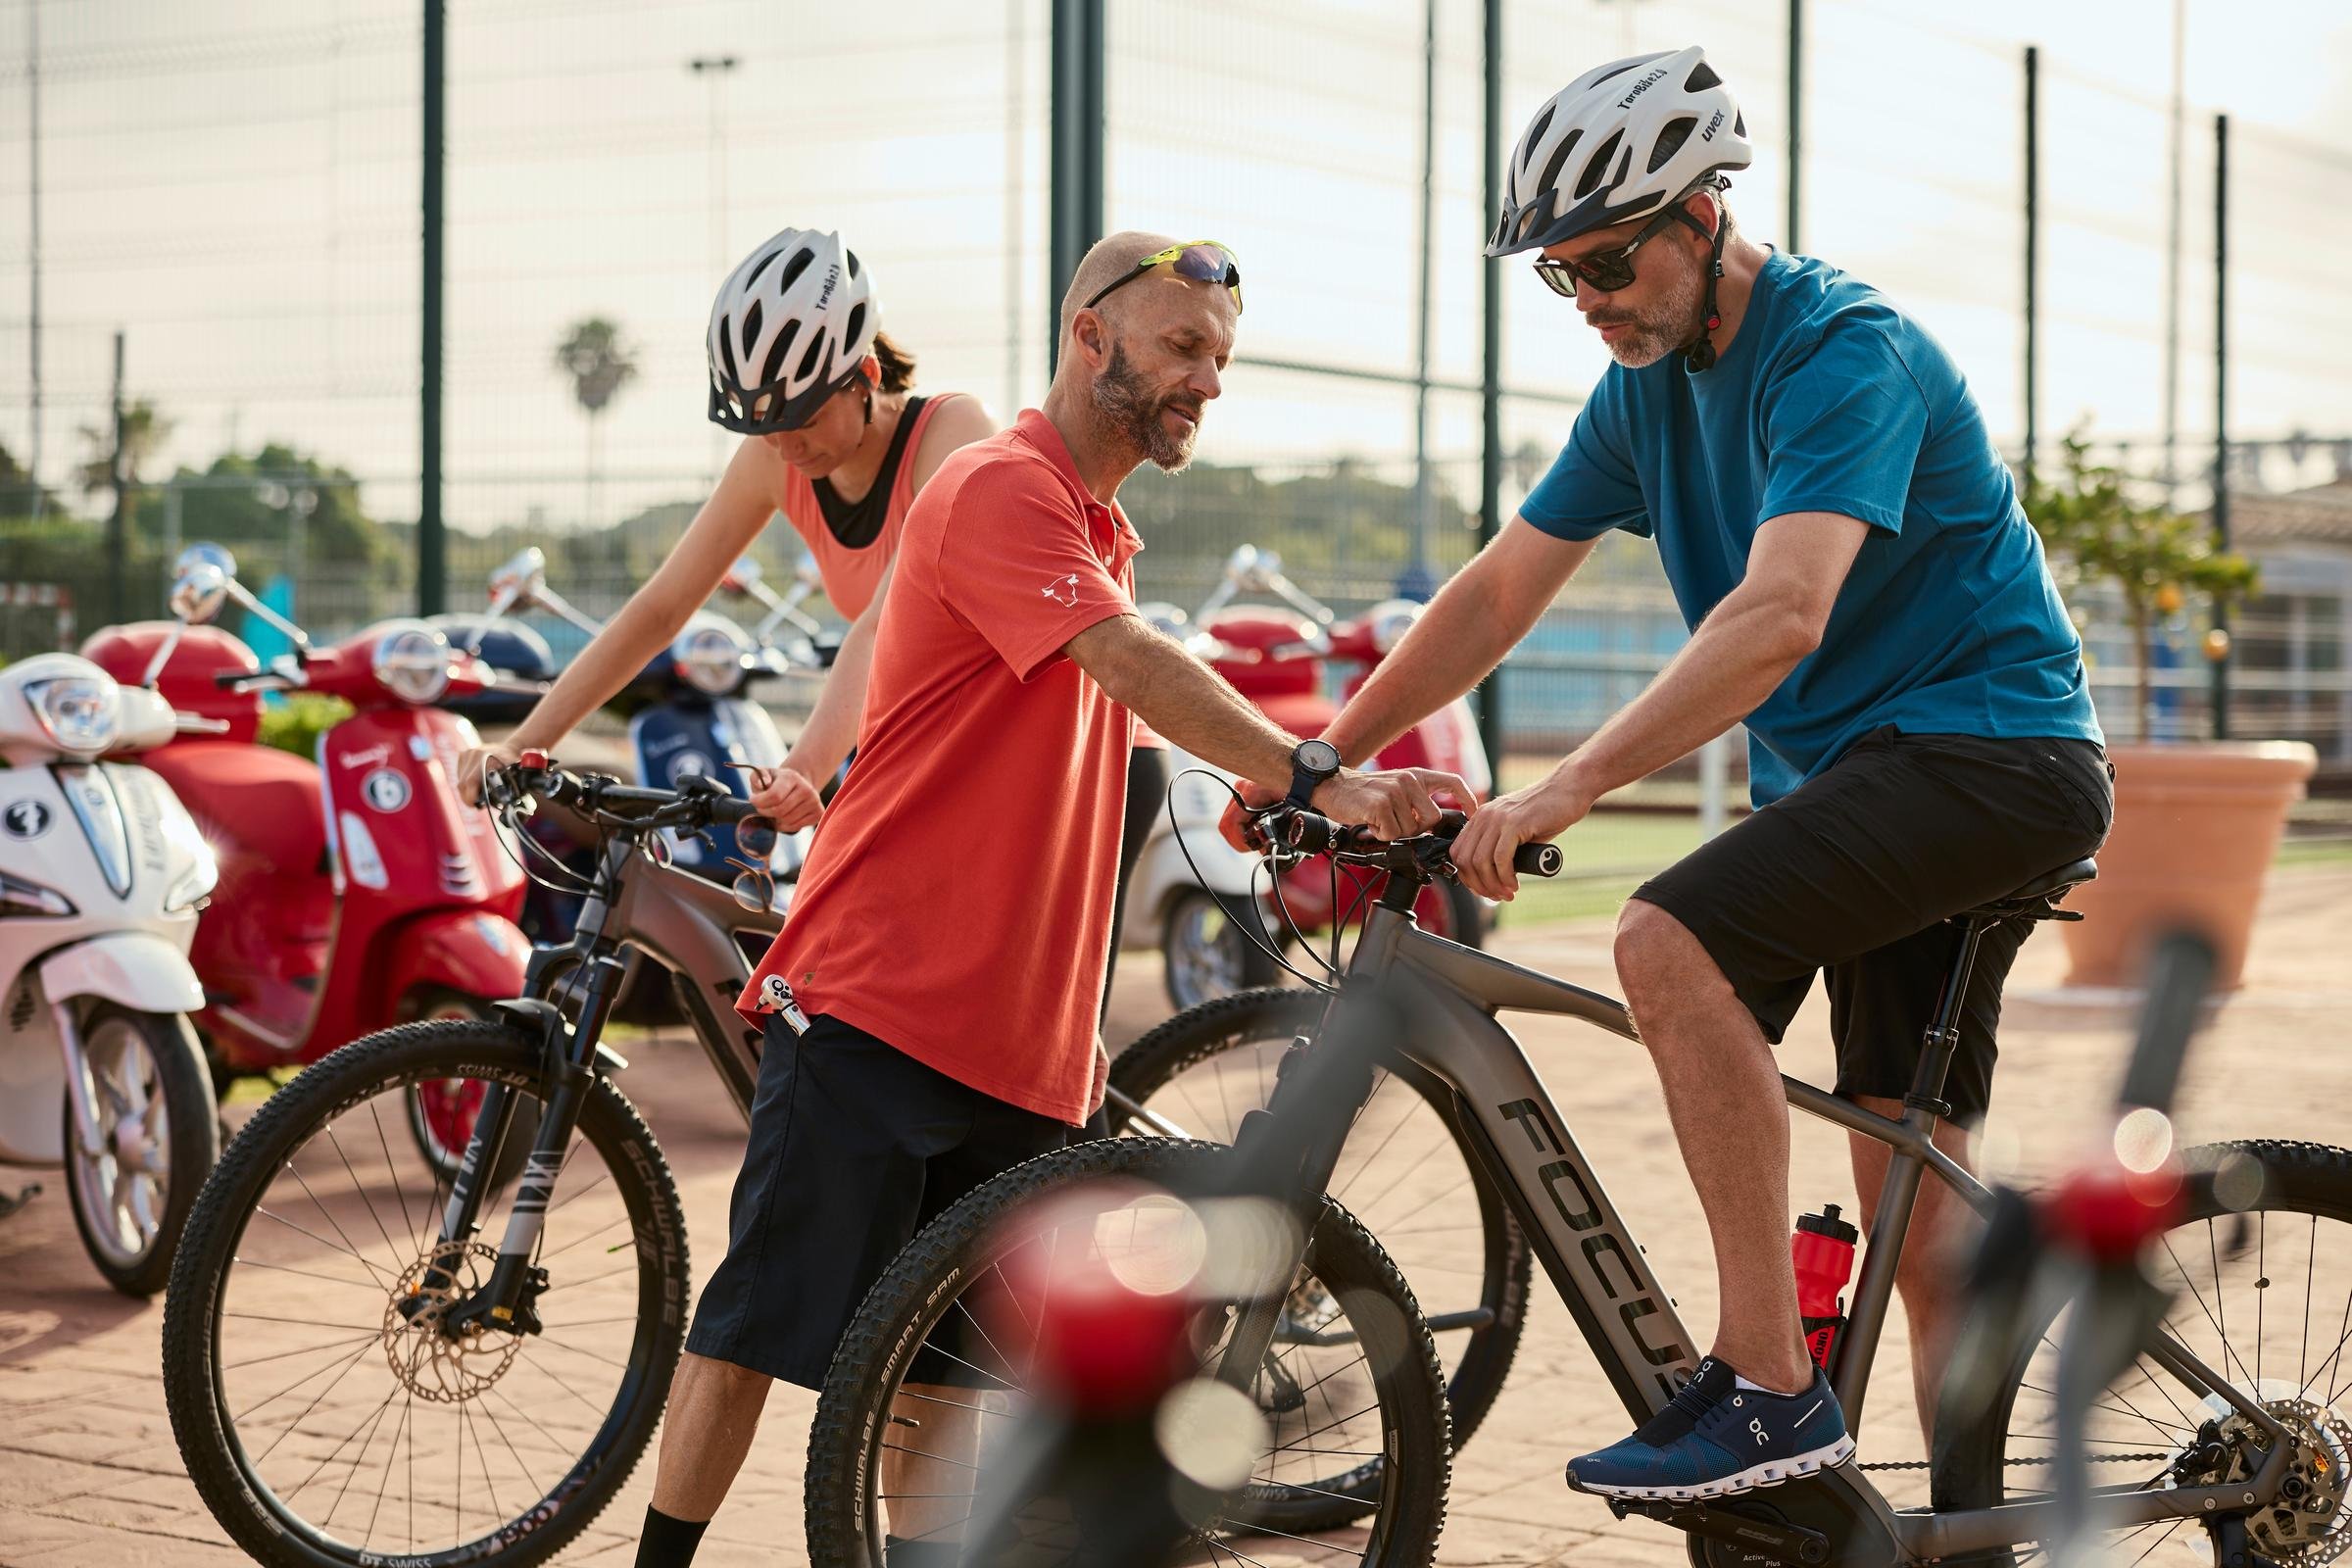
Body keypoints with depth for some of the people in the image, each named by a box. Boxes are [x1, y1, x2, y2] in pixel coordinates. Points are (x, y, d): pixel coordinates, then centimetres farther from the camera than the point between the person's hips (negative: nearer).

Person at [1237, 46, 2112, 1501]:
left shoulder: (1845, 352, -19)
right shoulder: (1648, 384, 8)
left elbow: (1780, 616, -33)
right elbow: (1499, 593, 11)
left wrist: (1567, 787, -38)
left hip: (1986, 743, -9)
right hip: (1842, 772, 9)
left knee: (1670, 943, -27)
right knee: (1915, 1194, 7)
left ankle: (1772, 1384, -23)